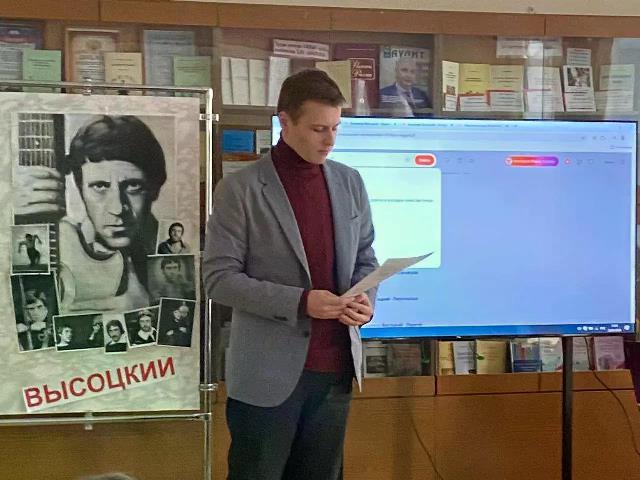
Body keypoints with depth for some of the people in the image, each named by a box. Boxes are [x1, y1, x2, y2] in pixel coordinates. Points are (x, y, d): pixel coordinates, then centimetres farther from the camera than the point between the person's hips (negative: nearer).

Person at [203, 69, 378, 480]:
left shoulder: (350, 182, 7)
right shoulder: (240, 189, -8)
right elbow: (219, 278, -11)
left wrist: (366, 299, -7)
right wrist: (299, 302, -21)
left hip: (336, 368, 5)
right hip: (269, 373, -4)